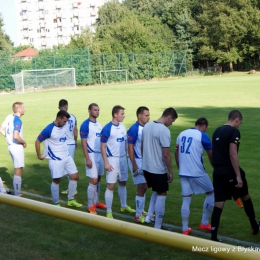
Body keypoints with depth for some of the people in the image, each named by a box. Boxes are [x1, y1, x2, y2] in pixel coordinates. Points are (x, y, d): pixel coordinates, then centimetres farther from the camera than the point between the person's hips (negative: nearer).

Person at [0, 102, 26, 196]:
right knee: (18, 171, 0)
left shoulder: (9, 117, 3)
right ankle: (17, 195, 4)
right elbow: (16, 136, -29)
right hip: (17, 147, -8)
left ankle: (16, 192, 28)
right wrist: (24, 142, -12)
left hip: (10, 146, 9)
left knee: (17, 170, 20)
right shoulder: (17, 120, -21)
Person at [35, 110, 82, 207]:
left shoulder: (64, 126, 1)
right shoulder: (49, 129, -18)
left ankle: (70, 200, 22)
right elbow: (37, 141, -10)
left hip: (67, 157, 7)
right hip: (56, 159, -7)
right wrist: (39, 156, -5)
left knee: (75, 177, 7)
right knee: (56, 180, 2)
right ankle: (56, 203, 16)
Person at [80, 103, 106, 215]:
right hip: (92, 155, -7)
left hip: (100, 154, 7)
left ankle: (96, 202, 24)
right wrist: (87, 159, -18)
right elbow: (83, 143, -13)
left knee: (98, 179, 12)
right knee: (93, 180, -7)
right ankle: (90, 205, 3)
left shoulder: (99, 124, 11)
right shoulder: (85, 125, -11)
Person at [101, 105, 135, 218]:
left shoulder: (123, 127, 7)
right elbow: (103, 147, -12)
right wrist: (106, 163, -16)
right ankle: (109, 212, 4)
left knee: (123, 183, 18)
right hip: (112, 160, -7)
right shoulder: (107, 128, -13)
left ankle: (124, 206, 33)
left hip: (123, 159, 7)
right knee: (110, 186, -4)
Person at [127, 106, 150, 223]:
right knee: (141, 187, -4)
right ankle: (138, 216, 6)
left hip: (145, 161, 7)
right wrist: (134, 165, -18)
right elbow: (130, 148, -16)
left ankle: (141, 211, 26)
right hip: (137, 161, -7)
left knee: (144, 187, 13)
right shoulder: (134, 129, -16)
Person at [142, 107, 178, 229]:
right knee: (161, 195, 5)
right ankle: (157, 227, 9)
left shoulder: (147, 126, 4)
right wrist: (171, 172, -9)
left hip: (146, 167, 8)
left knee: (156, 191, 25)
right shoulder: (164, 130, -19)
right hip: (158, 169, -7)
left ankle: (149, 216, 24)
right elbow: (166, 155, -19)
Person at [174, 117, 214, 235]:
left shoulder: (182, 134, 9)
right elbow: (211, 155, 0)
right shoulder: (203, 136, -7)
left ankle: (185, 229, 10)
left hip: (183, 173, 5)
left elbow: (176, 153, 17)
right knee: (211, 193, 16)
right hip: (197, 173, -5)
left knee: (186, 200, 10)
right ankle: (204, 223, 19)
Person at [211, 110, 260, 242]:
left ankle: (213, 237, -1)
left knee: (218, 204, 4)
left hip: (217, 172, 6)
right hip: (230, 171, -6)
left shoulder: (217, 131, 12)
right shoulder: (234, 131, -11)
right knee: (245, 197, 17)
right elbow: (232, 154, -19)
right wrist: (238, 175, -19)